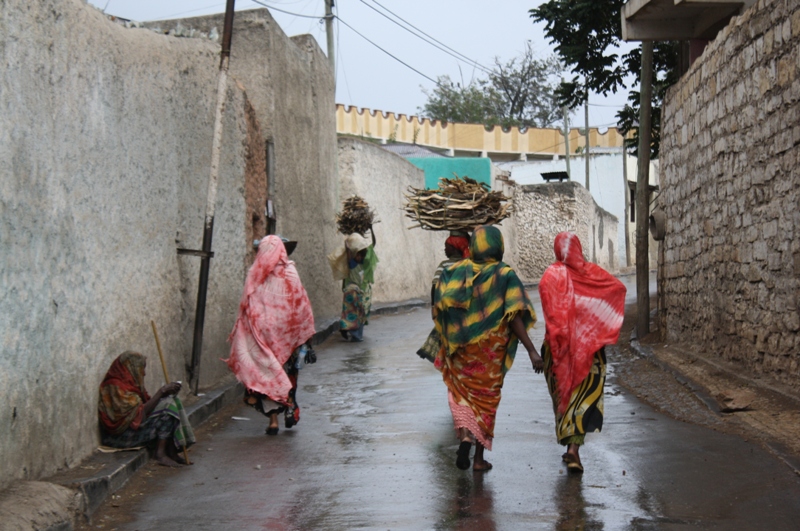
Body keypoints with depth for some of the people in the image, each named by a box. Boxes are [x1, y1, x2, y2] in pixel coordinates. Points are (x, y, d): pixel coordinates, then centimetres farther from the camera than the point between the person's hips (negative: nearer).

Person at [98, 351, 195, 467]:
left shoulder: (127, 383, 12)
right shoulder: (116, 387, -19)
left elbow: (147, 404, 11)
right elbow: (141, 411, -23)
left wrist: (166, 391, -1)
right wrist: (161, 392, -19)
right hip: (120, 436, -10)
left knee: (171, 401, -1)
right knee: (167, 407, -18)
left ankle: (172, 452, -8)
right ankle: (160, 454, -18)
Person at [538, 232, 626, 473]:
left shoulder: (552, 274, -4)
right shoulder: (593, 272, 3)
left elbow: (544, 290, -23)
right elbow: (619, 287, 11)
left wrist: (554, 329, -24)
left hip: (560, 344, 0)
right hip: (589, 344, 0)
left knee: (562, 393, 16)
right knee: (585, 396, 0)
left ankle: (568, 444, 21)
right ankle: (574, 447, -16)